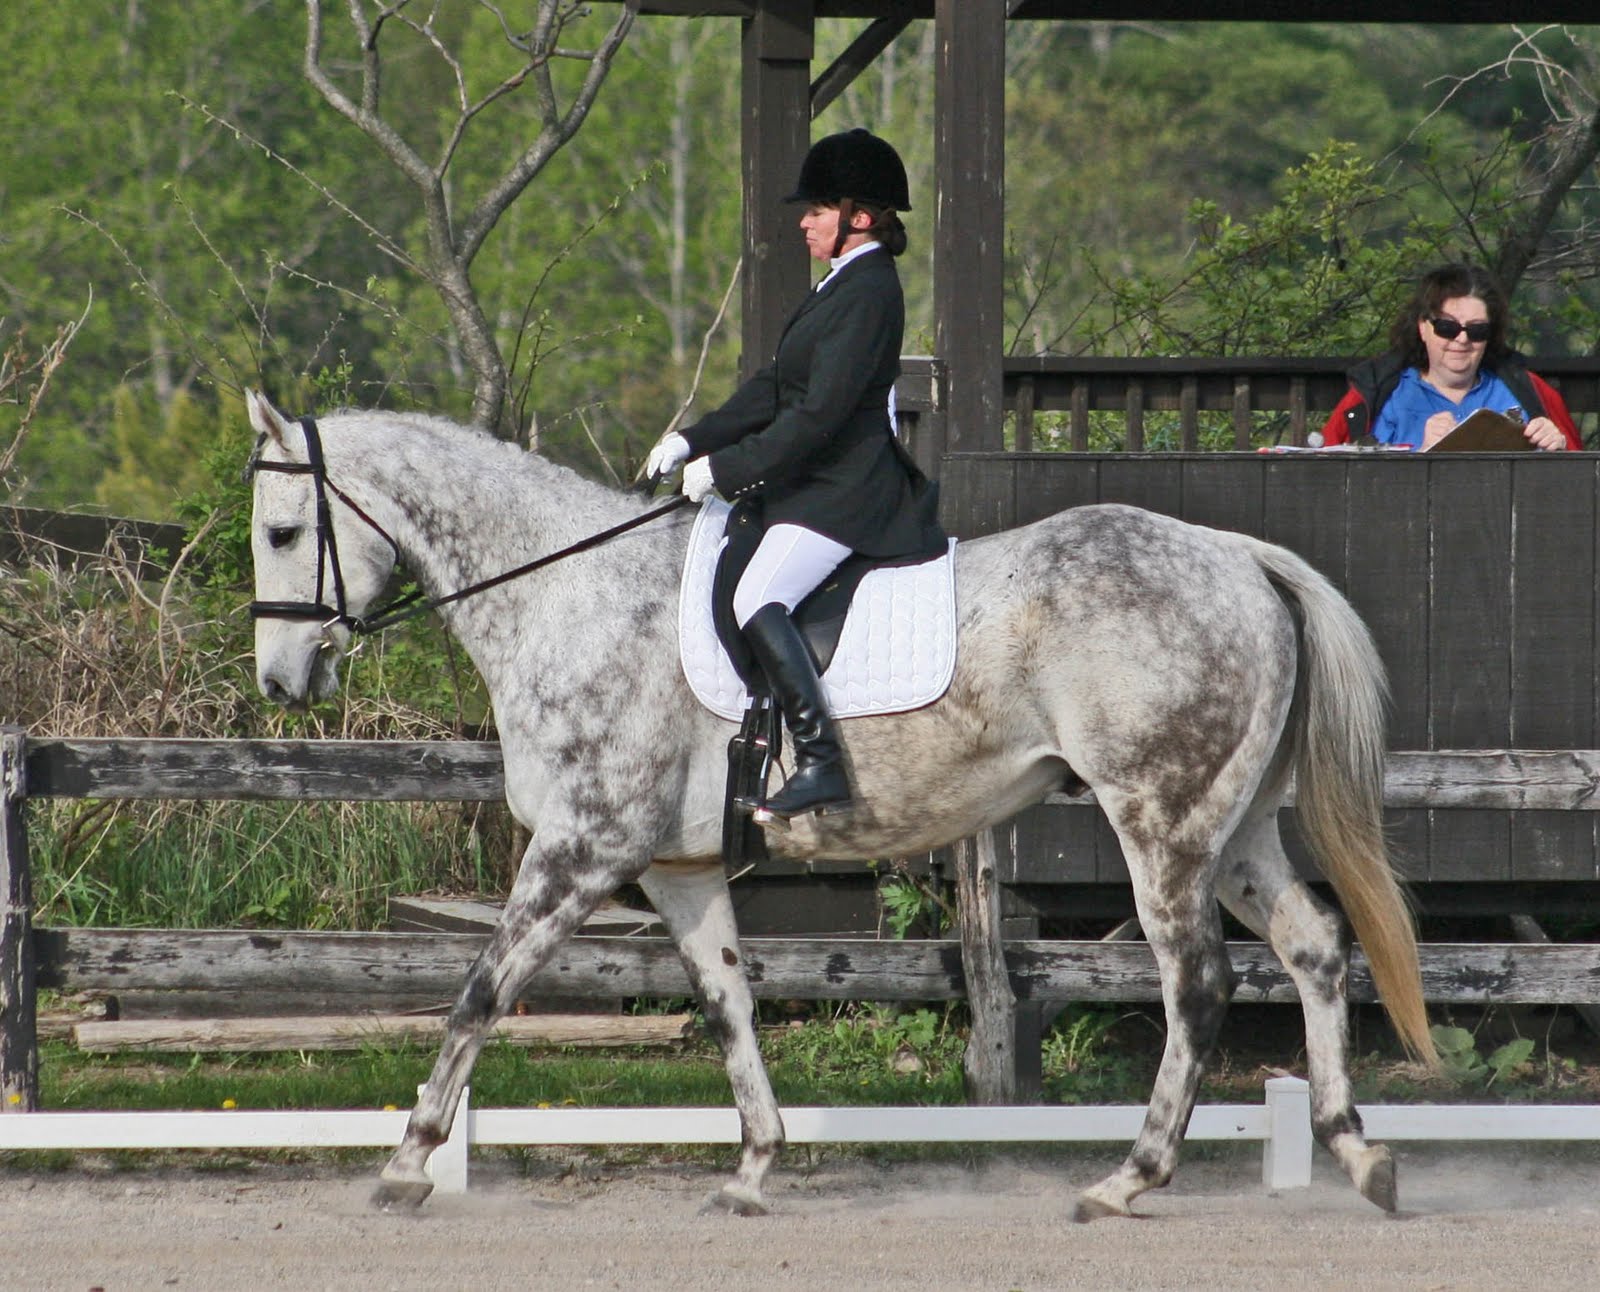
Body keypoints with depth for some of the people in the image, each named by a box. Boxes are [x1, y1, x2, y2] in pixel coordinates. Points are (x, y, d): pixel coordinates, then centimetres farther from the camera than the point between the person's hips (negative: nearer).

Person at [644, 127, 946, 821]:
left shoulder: (867, 292, -16)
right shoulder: (844, 283, 17)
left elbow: (819, 414, -21)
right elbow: (775, 388, 19)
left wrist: (726, 470, -17)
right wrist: (693, 442, 11)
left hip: (844, 491, -12)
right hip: (815, 483, 12)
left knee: (759, 600, -27)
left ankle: (821, 763, -32)